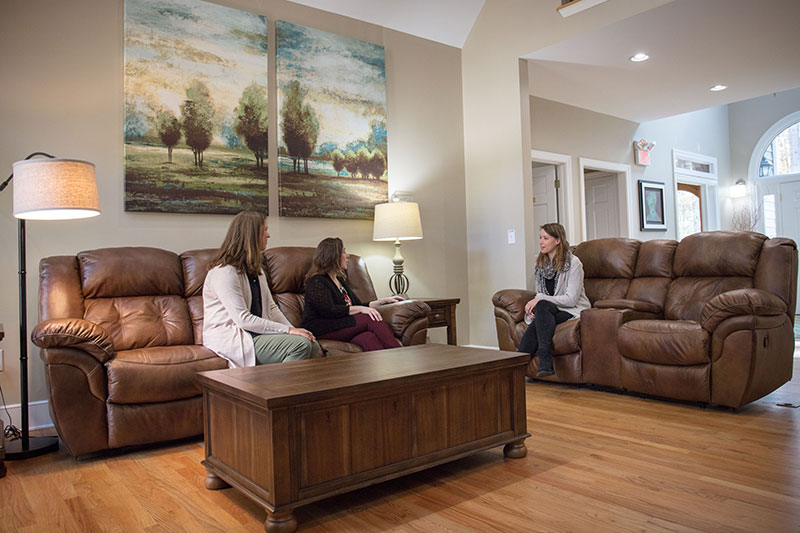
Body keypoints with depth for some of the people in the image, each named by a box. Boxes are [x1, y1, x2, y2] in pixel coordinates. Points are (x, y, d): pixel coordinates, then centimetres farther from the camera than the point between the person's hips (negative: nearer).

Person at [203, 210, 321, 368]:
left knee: (314, 346, -12)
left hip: (256, 332, 9)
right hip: (230, 338, -9)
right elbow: (243, 319, -21)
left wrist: (294, 330, -2)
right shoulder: (224, 272, -15)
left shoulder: (255, 268, 16)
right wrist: (288, 330, -20)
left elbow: (271, 307, 14)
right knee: (301, 344, -25)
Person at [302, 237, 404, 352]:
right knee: (371, 319, -26)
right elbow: (328, 310, -17)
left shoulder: (340, 280, 26)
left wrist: (384, 300, 23)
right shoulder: (316, 281, -2)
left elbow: (359, 305, 28)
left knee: (368, 338, -28)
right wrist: (361, 309, -19)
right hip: (321, 331, -7)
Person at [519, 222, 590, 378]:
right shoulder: (541, 264, 8)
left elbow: (571, 299, -17)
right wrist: (533, 303, -10)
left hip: (573, 311, -5)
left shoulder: (573, 263, -11)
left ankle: (544, 358, -37)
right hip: (549, 311, 5)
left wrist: (540, 299, -23)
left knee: (542, 306, -32)